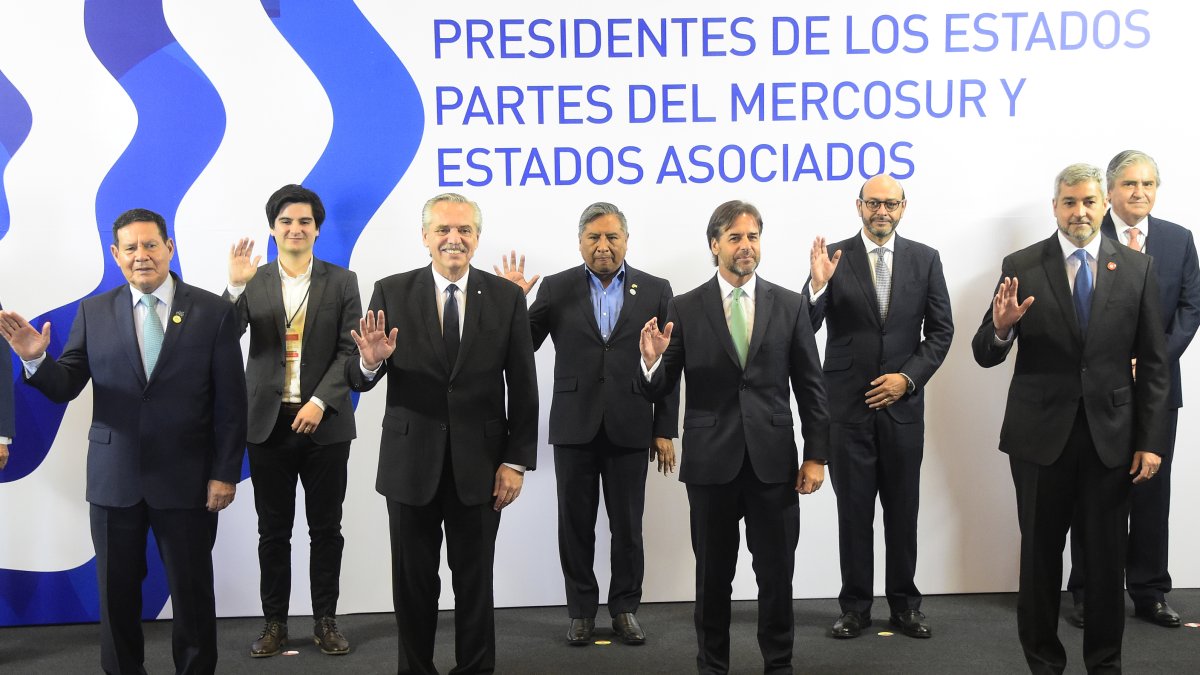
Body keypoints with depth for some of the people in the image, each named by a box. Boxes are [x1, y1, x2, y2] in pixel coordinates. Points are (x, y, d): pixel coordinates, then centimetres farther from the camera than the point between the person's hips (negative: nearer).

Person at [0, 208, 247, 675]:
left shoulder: (213, 312, -3)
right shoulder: (94, 312, 3)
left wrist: (225, 473, -7)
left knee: (192, 591, 9)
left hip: (187, 479, -2)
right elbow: (64, 388, 2)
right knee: (117, 592, 13)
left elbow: (231, 402, -3)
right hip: (114, 478, 2)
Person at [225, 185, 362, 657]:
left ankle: (326, 620, 19)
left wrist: (320, 402, -15)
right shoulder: (252, 282, 3)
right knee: (273, 530, 7)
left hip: (325, 423, 0)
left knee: (326, 528, 8)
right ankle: (274, 623, 18)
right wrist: (235, 286, -23)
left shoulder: (341, 281, 2)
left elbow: (351, 351, -4)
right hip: (268, 423, 1)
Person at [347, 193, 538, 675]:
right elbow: (358, 380, -5)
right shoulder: (391, 293, -3)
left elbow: (522, 387, 0)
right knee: (413, 582, 13)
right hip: (411, 462, 0)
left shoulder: (507, 297, -2)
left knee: (475, 581, 13)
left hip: (480, 465, 0)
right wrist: (370, 361, -28)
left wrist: (516, 461, -4)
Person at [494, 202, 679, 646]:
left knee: (627, 527, 8)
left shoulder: (655, 291, 3)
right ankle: (581, 610, 22)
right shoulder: (556, 288, 2)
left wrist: (665, 430, 0)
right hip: (574, 427, 0)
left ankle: (625, 609, 23)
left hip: (629, 428, 0)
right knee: (575, 525, 8)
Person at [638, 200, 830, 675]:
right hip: (711, 461, 0)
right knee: (713, 576, 11)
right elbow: (659, 391, -1)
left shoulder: (790, 305, 3)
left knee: (777, 574, 8)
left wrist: (816, 455, 1)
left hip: (773, 460, 1)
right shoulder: (685, 309, 0)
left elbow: (810, 387, 5)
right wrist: (652, 361, -23)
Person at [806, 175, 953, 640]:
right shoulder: (834, 257, -2)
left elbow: (941, 330, 3)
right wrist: (818, 285, -26)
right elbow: (807, 328, -8)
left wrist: (907, 377, -8)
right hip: (848, 405, -1)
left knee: (903, 510, 10)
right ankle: (855, 606, 17)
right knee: (853, 511, 6)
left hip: (902, 404, 1)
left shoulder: (925, 259, 3)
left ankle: (904, 603, 22)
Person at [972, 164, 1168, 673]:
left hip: (1111, 436, 1)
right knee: (1040, 554, 8)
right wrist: (1001, 327, -25)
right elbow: (985, 355, -3)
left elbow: (1153, 363, 5)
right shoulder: (1021, 267, -2)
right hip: (1040, 435, -1)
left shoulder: (1136, 268, 3)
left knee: (1107, 556, 9)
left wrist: (1150, 440, 0)